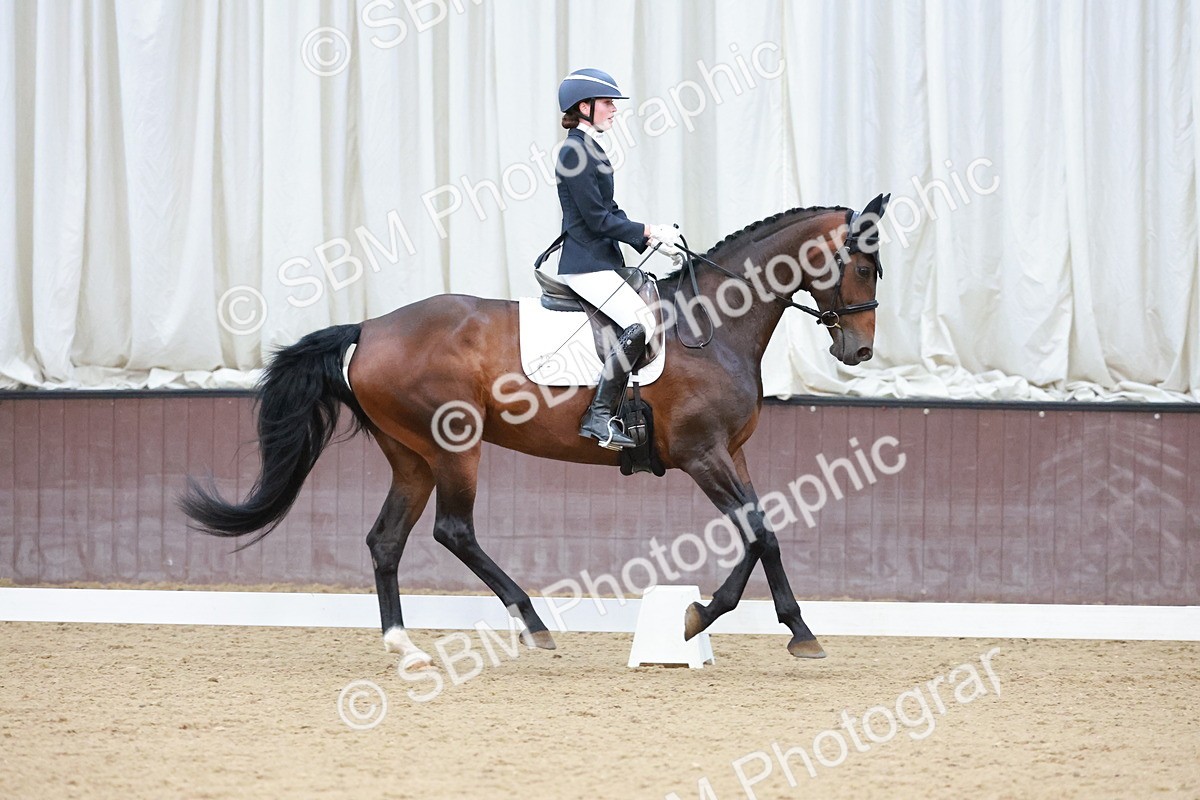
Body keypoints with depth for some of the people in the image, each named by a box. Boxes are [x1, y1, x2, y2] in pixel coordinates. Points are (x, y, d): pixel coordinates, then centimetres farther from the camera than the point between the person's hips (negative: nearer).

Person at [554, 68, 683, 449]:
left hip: (603, 261, 11)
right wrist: (648, 232, -12)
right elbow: (597, 219, -18)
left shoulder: (589, 149, 17)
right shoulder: (575, 153, -14)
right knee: (641, 323, -23)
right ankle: (599, 416, -24)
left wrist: (651, 239, 9)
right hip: (586, 265, -11)